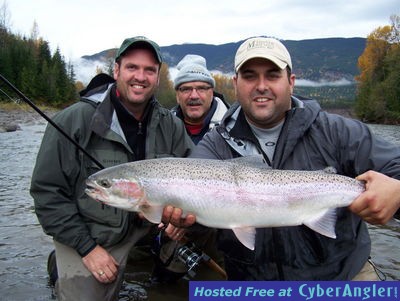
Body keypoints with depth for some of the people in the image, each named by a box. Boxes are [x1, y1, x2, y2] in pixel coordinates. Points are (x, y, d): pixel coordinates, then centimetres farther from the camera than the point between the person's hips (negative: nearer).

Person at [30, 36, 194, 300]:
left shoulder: (170, 126, -3)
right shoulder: (74, 120, -13)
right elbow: (47, 191, -11)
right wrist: (87, 247, -14)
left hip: (146, 230, 4)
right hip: (83, 239, -4)